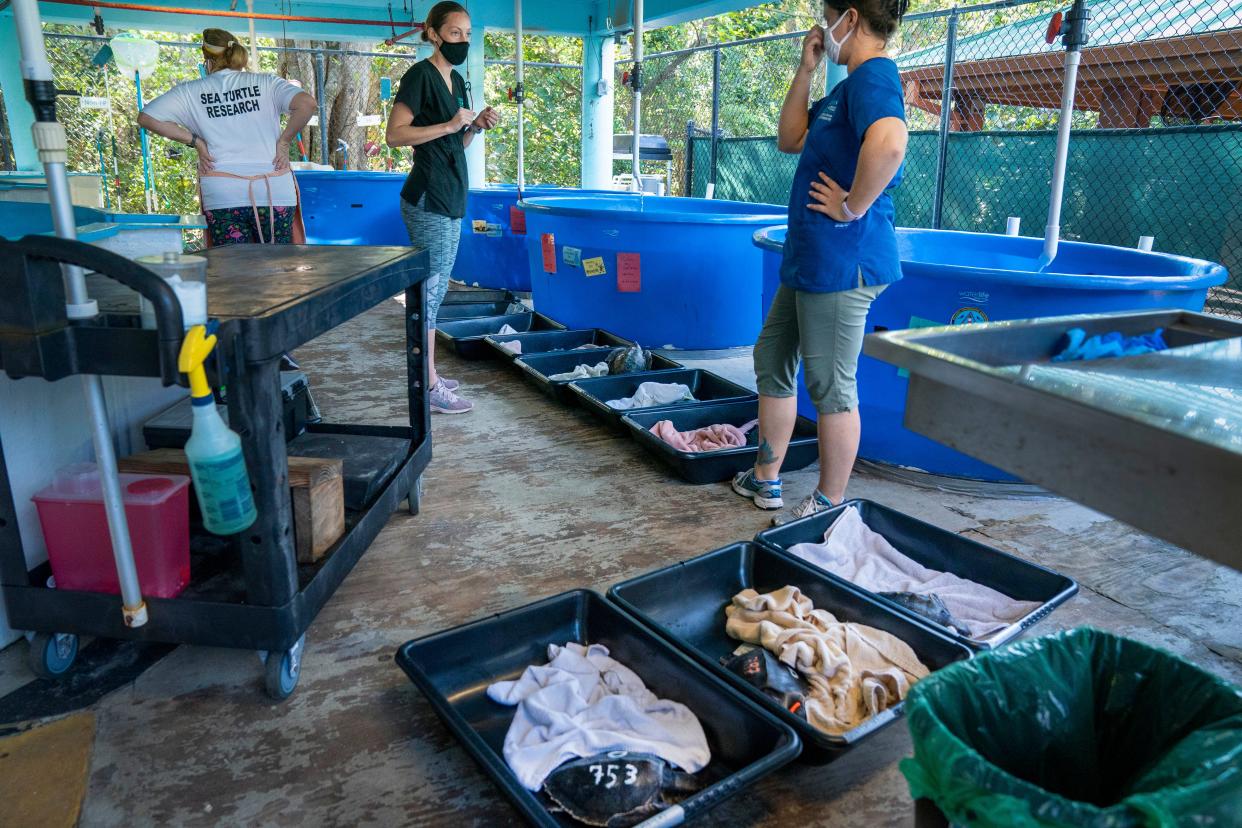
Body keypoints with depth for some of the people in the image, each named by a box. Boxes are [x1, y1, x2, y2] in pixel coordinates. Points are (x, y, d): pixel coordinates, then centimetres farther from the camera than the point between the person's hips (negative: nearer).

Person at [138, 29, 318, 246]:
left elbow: (146, 117, 8)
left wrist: (195, 141, 9)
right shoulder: (266, 83, 5)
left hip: (222, 196, 0)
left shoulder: (191, 91, 8)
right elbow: (307, 103, -10)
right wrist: (284, 141, -1)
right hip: (274, 192, 0)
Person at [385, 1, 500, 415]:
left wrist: (476, 125, 4)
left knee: (435, 287, 12)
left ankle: (429, 373, 21)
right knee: (431, 288, -7)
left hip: (450, 198, 9)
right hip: (428, 198, -9)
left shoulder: (457, 81, 17)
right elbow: (394, 134, -16)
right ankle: (430, 387, -2)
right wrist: (450, 125, -20)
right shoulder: (420, 75, -9)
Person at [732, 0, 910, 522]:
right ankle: (765, 480, 30)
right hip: (812, 257, 11)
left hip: (841, 260, -11)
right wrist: (805, 70, 15)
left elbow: (888, 144, -35)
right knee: (772, 359, 18)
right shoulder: (850, 85, 17)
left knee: (831, 386, -1)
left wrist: (853, 207, -22)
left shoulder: (872, 76, -15)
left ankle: (829, 505, 14)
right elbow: (790, 140, 22)